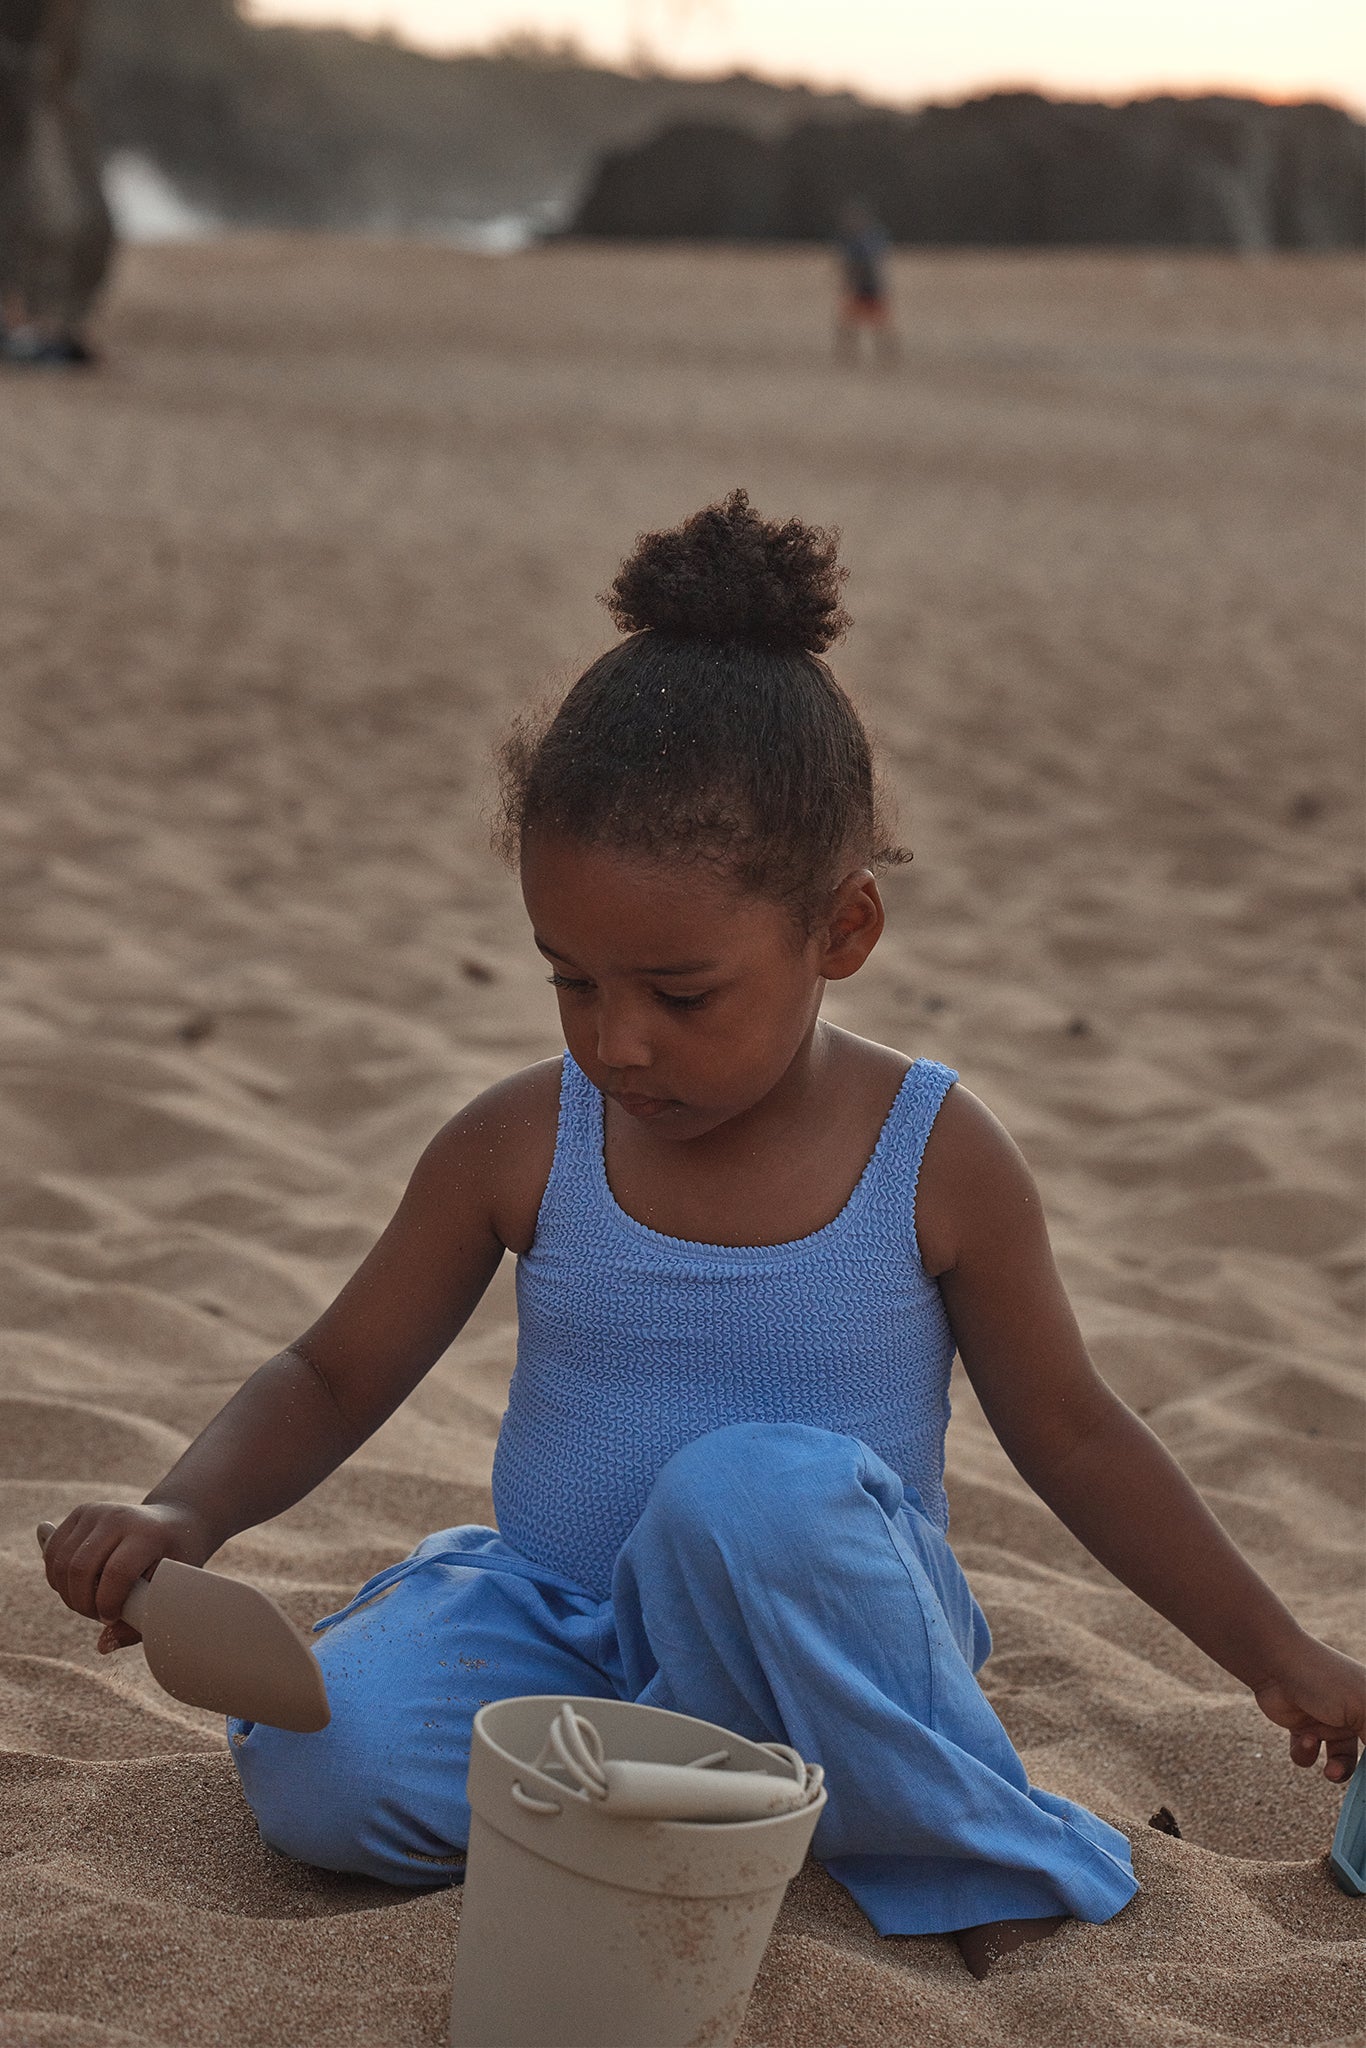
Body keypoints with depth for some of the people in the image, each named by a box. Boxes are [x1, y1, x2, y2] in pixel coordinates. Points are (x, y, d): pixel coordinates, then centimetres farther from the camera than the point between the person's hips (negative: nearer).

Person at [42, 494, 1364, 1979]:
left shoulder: (937, 1162, -9)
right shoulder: (520, 1146, -5)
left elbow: (1071, 1435, 4)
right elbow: (336, 1376, 5)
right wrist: (186, 1512, -15)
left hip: (822, 1639, -1)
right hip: (559, 1620, 2)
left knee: (757, 1488, -37)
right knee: (319, 1767, -27)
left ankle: (983, 1860, -14)